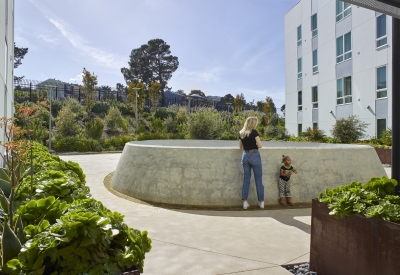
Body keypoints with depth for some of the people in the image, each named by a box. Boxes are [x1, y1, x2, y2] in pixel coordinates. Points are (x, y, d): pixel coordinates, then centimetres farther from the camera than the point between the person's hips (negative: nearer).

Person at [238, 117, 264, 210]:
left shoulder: (241, 133, 7)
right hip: (254, 155, -5)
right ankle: (261, 202, 12)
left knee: (246, 179, 10)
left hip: (245, 155, 5)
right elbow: (260, 145, -10)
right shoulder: (254, 132, -9)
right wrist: (255, 145, 10)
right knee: (258, 180, 5)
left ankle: (245, 202, 9)